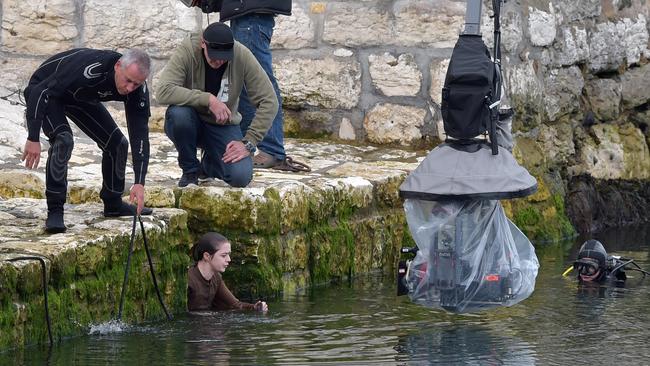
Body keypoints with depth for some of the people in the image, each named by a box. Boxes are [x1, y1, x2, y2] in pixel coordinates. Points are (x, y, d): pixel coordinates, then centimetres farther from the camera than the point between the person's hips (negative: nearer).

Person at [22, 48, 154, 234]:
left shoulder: (138, 89, -23)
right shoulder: (90, 68, -43)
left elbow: (139, 134, -19)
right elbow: (40, 92, -37)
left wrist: (139, 182, -26)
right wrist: (33, 138, -37)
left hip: (81, 97, 6)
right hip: (45, 92, -6)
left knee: (117, 142, -1)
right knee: (63, 139, -29)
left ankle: (113, 203, 20)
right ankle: (54, 212, -22)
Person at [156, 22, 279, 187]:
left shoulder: (242, 56, -17)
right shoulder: (187, 52, -22)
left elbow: (269, 102, -15)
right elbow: (163, 91, -34)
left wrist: (248, 142, -21)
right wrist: (208, 99, -38)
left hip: (223, 125, 1)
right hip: (190, 124, -1)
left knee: (240, 177, -22)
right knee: (178, 113, -37)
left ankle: (209, 164, 18)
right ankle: (190, 170, -8)